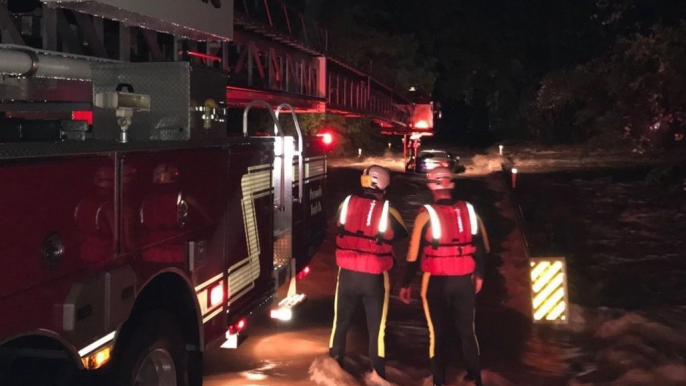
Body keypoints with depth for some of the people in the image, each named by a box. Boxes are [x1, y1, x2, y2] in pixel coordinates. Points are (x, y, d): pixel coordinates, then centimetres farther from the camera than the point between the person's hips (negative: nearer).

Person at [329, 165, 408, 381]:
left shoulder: (346, 204, -5)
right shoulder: (388, 212, -12)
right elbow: (402, 235, 4)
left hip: (347, 274, 2)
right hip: (375, 278, -2)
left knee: (341, 322, 19)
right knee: (376, 327, 12)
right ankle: (377, 373, 18)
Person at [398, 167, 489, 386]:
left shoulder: (426, 214, -12)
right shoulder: (469, 211, 1)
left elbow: (414, 254, -11)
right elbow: (482, 248, 9)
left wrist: (406, 284, -1)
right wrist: (479, 274, 23)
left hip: (436, 282, -3)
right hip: (464, 281, 3)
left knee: (438, 332, 10)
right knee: (467, 330, 17)